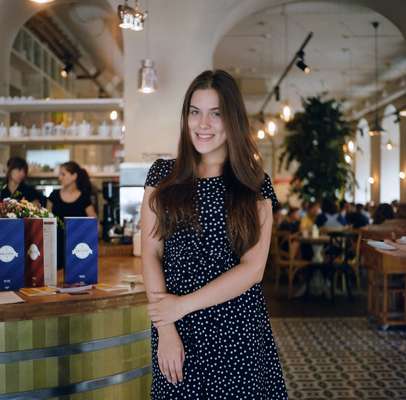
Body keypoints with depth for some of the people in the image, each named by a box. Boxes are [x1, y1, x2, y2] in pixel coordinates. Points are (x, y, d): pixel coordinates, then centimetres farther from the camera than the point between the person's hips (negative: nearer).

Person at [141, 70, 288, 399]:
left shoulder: (256, 185, 0)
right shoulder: (163, 175, 3)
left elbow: (253, 269, -7)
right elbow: (151, 254, -1)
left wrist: (183, 304, -12)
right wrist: (165, 328, -10)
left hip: (238, 328, 0)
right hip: (176, 332, 1)